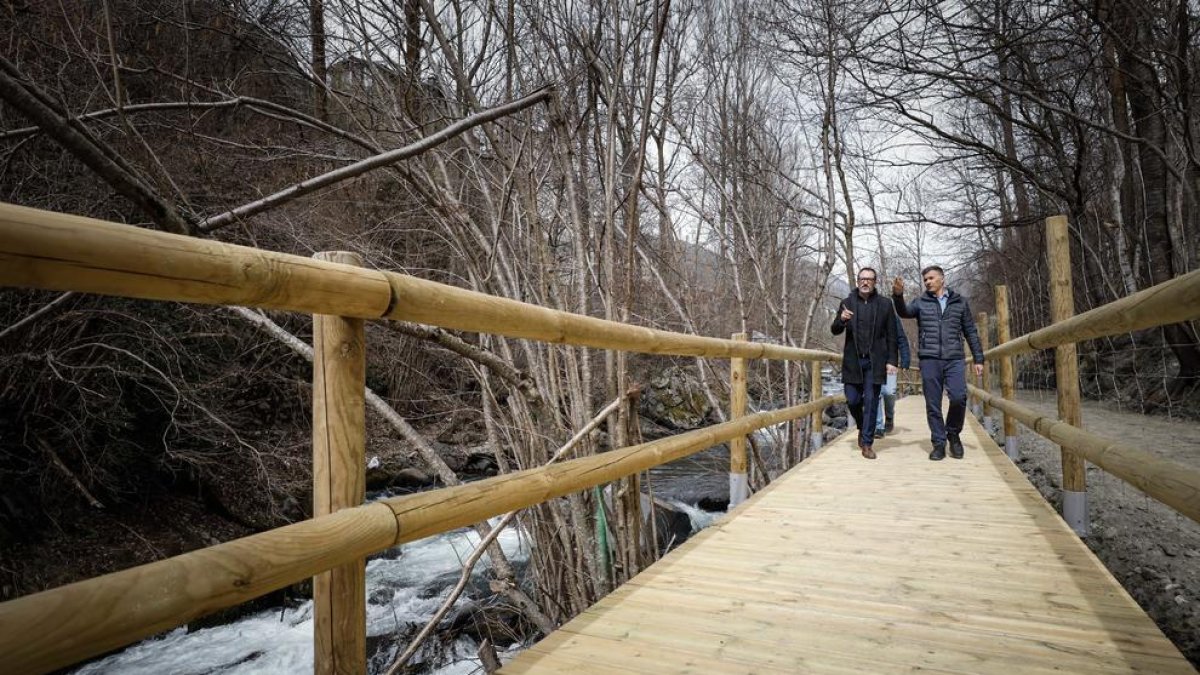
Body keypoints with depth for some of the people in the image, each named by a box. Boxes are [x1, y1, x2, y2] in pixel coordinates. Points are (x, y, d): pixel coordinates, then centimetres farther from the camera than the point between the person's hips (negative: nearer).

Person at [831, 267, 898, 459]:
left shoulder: (884, 304, 3)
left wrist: (891, 360, -4)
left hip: (874, 361, -1)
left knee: (871, 402, -2)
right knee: (852, 400, 2)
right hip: (853, 361, 1)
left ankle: (867, 443, 7)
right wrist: (841, 320, -18)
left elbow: (891, 335, 3)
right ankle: (862, 428, 31)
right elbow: (834, 330, 4)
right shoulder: (847, 303, 6)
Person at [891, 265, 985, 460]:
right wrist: (898, 296, -31)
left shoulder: (960, 302, 12)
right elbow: (904, 312, -11)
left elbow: (971, 332, 14)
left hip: (954, 359, 0)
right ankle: (939, 443, 12)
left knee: (959, 397, -15)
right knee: (933, 404, 1)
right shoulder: (921, 302, 10)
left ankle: (953, 433, 10)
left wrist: (978, 359, 8)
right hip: (929, 360, 0)